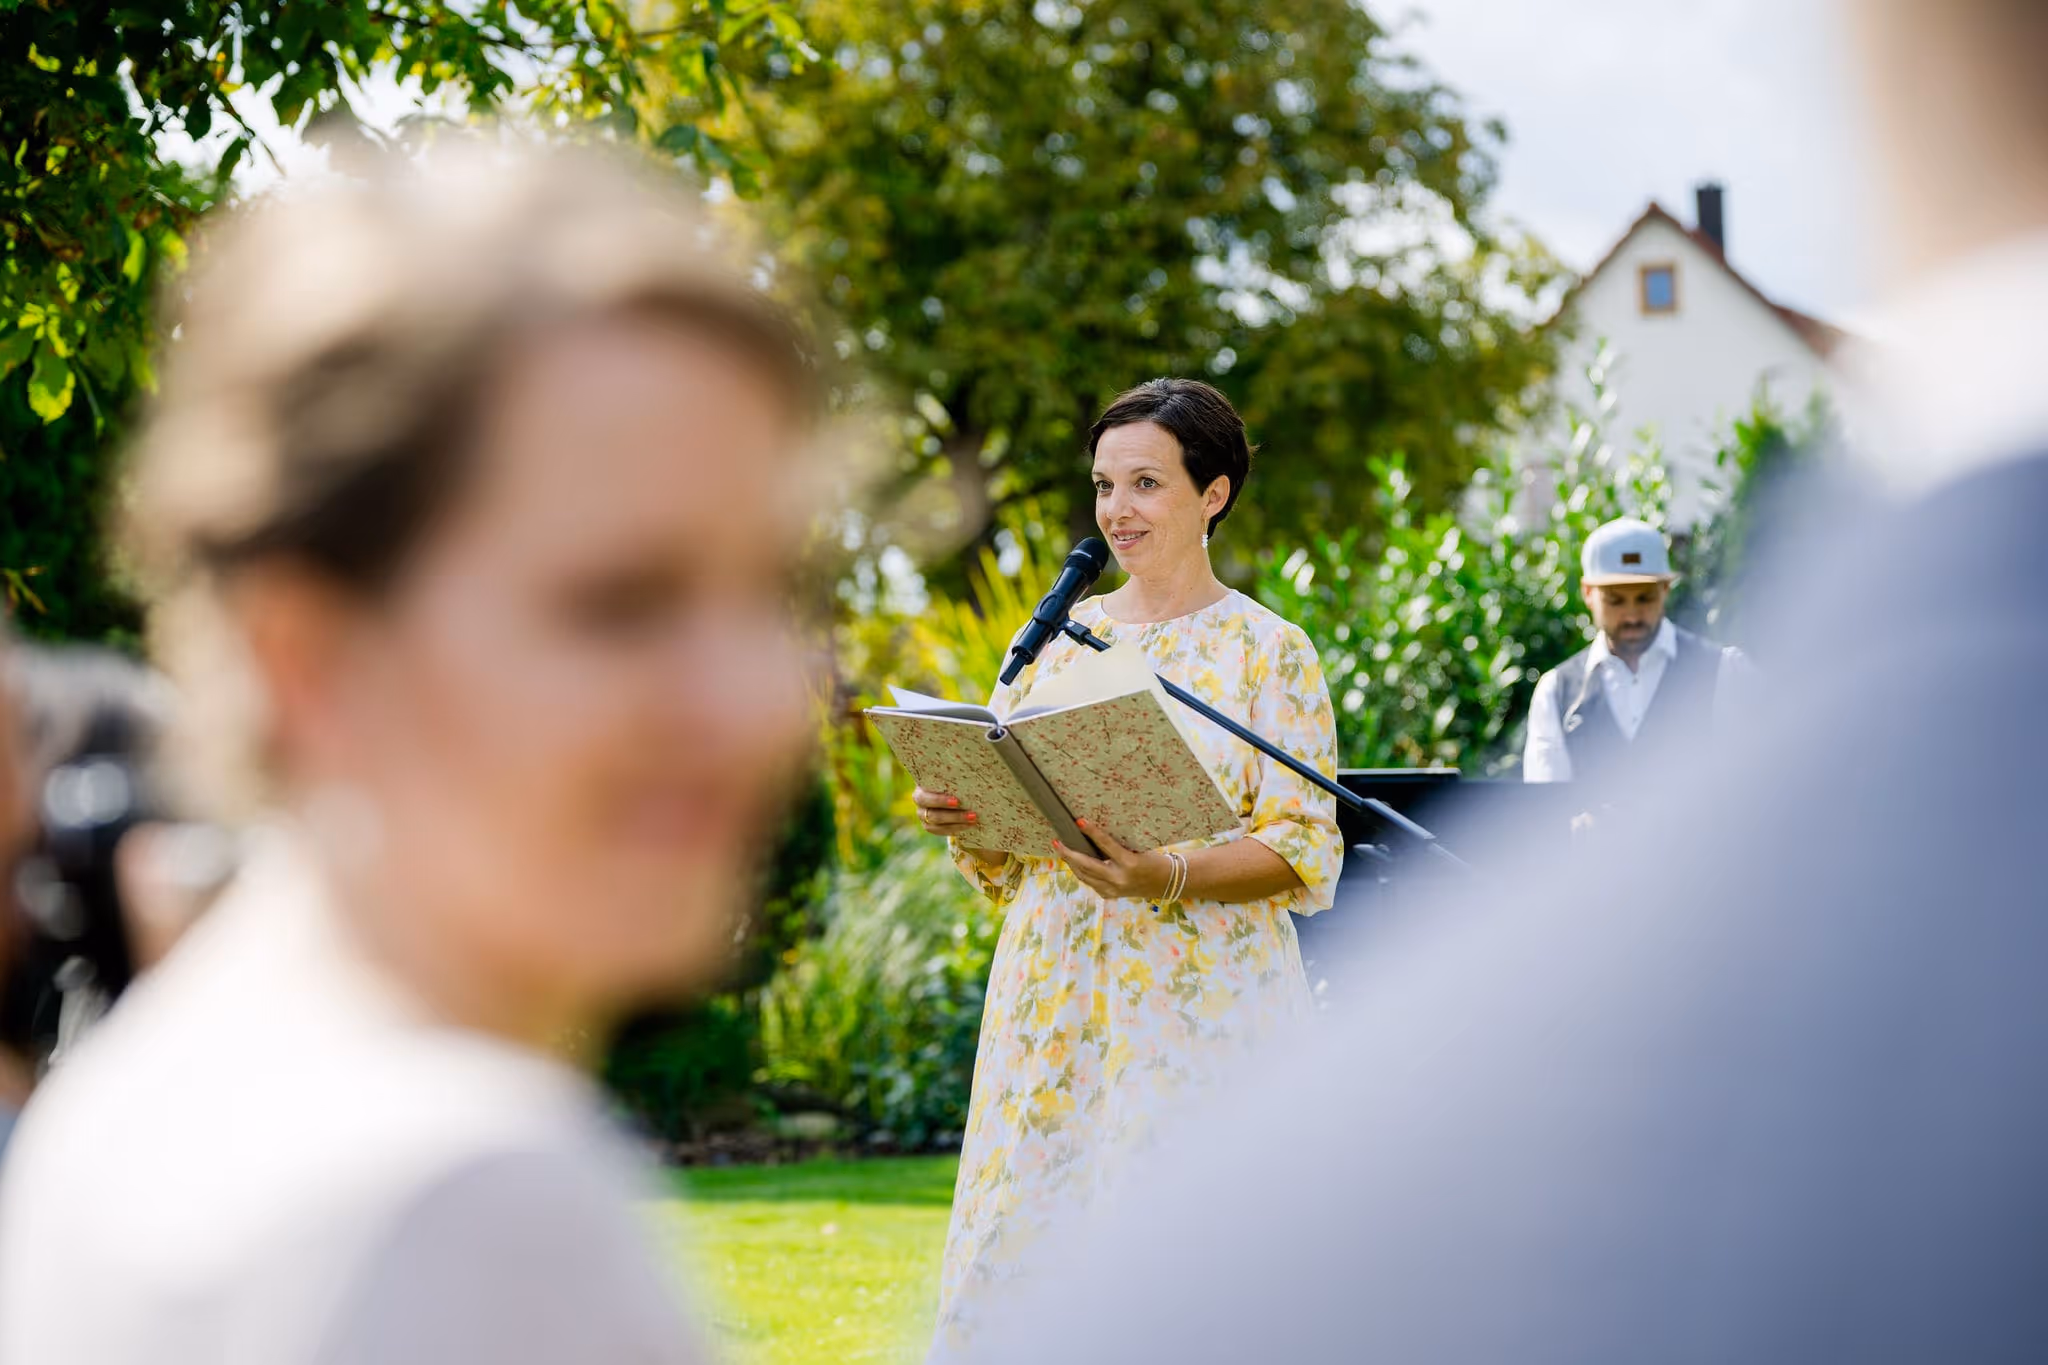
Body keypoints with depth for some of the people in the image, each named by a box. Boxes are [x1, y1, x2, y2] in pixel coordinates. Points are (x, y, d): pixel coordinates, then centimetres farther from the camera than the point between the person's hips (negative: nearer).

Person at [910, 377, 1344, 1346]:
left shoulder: (1267, 650, 0)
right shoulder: (1054, 640, 13)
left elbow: (1305, 850, -6)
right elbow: (1001, 848, 16)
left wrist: (1169, 877, -22)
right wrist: (957, 819, -6)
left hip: (1201, 1005, -4)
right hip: (1055, 1001, 4)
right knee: (1025, 1237, 0)